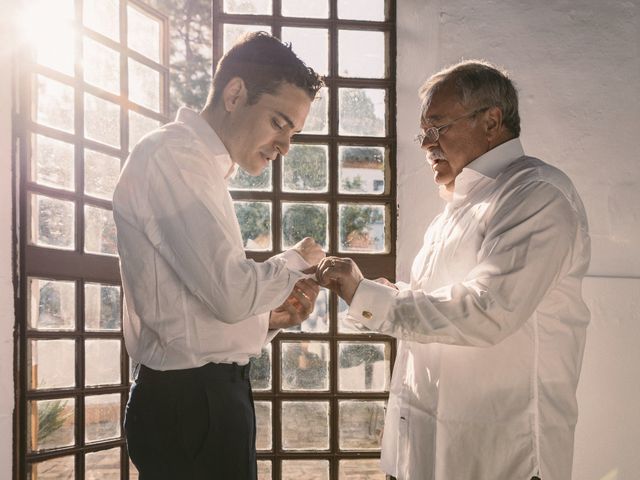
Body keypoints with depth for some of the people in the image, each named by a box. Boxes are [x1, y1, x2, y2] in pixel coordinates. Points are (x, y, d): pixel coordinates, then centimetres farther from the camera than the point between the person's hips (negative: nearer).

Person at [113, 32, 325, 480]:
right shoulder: (173, 155, -13)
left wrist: (271, 319, 3)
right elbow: (232, 292, -21)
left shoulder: (196, 162, 17)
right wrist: (295, 260, -4)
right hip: (192, 401, -10)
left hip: (206, 394, 10)